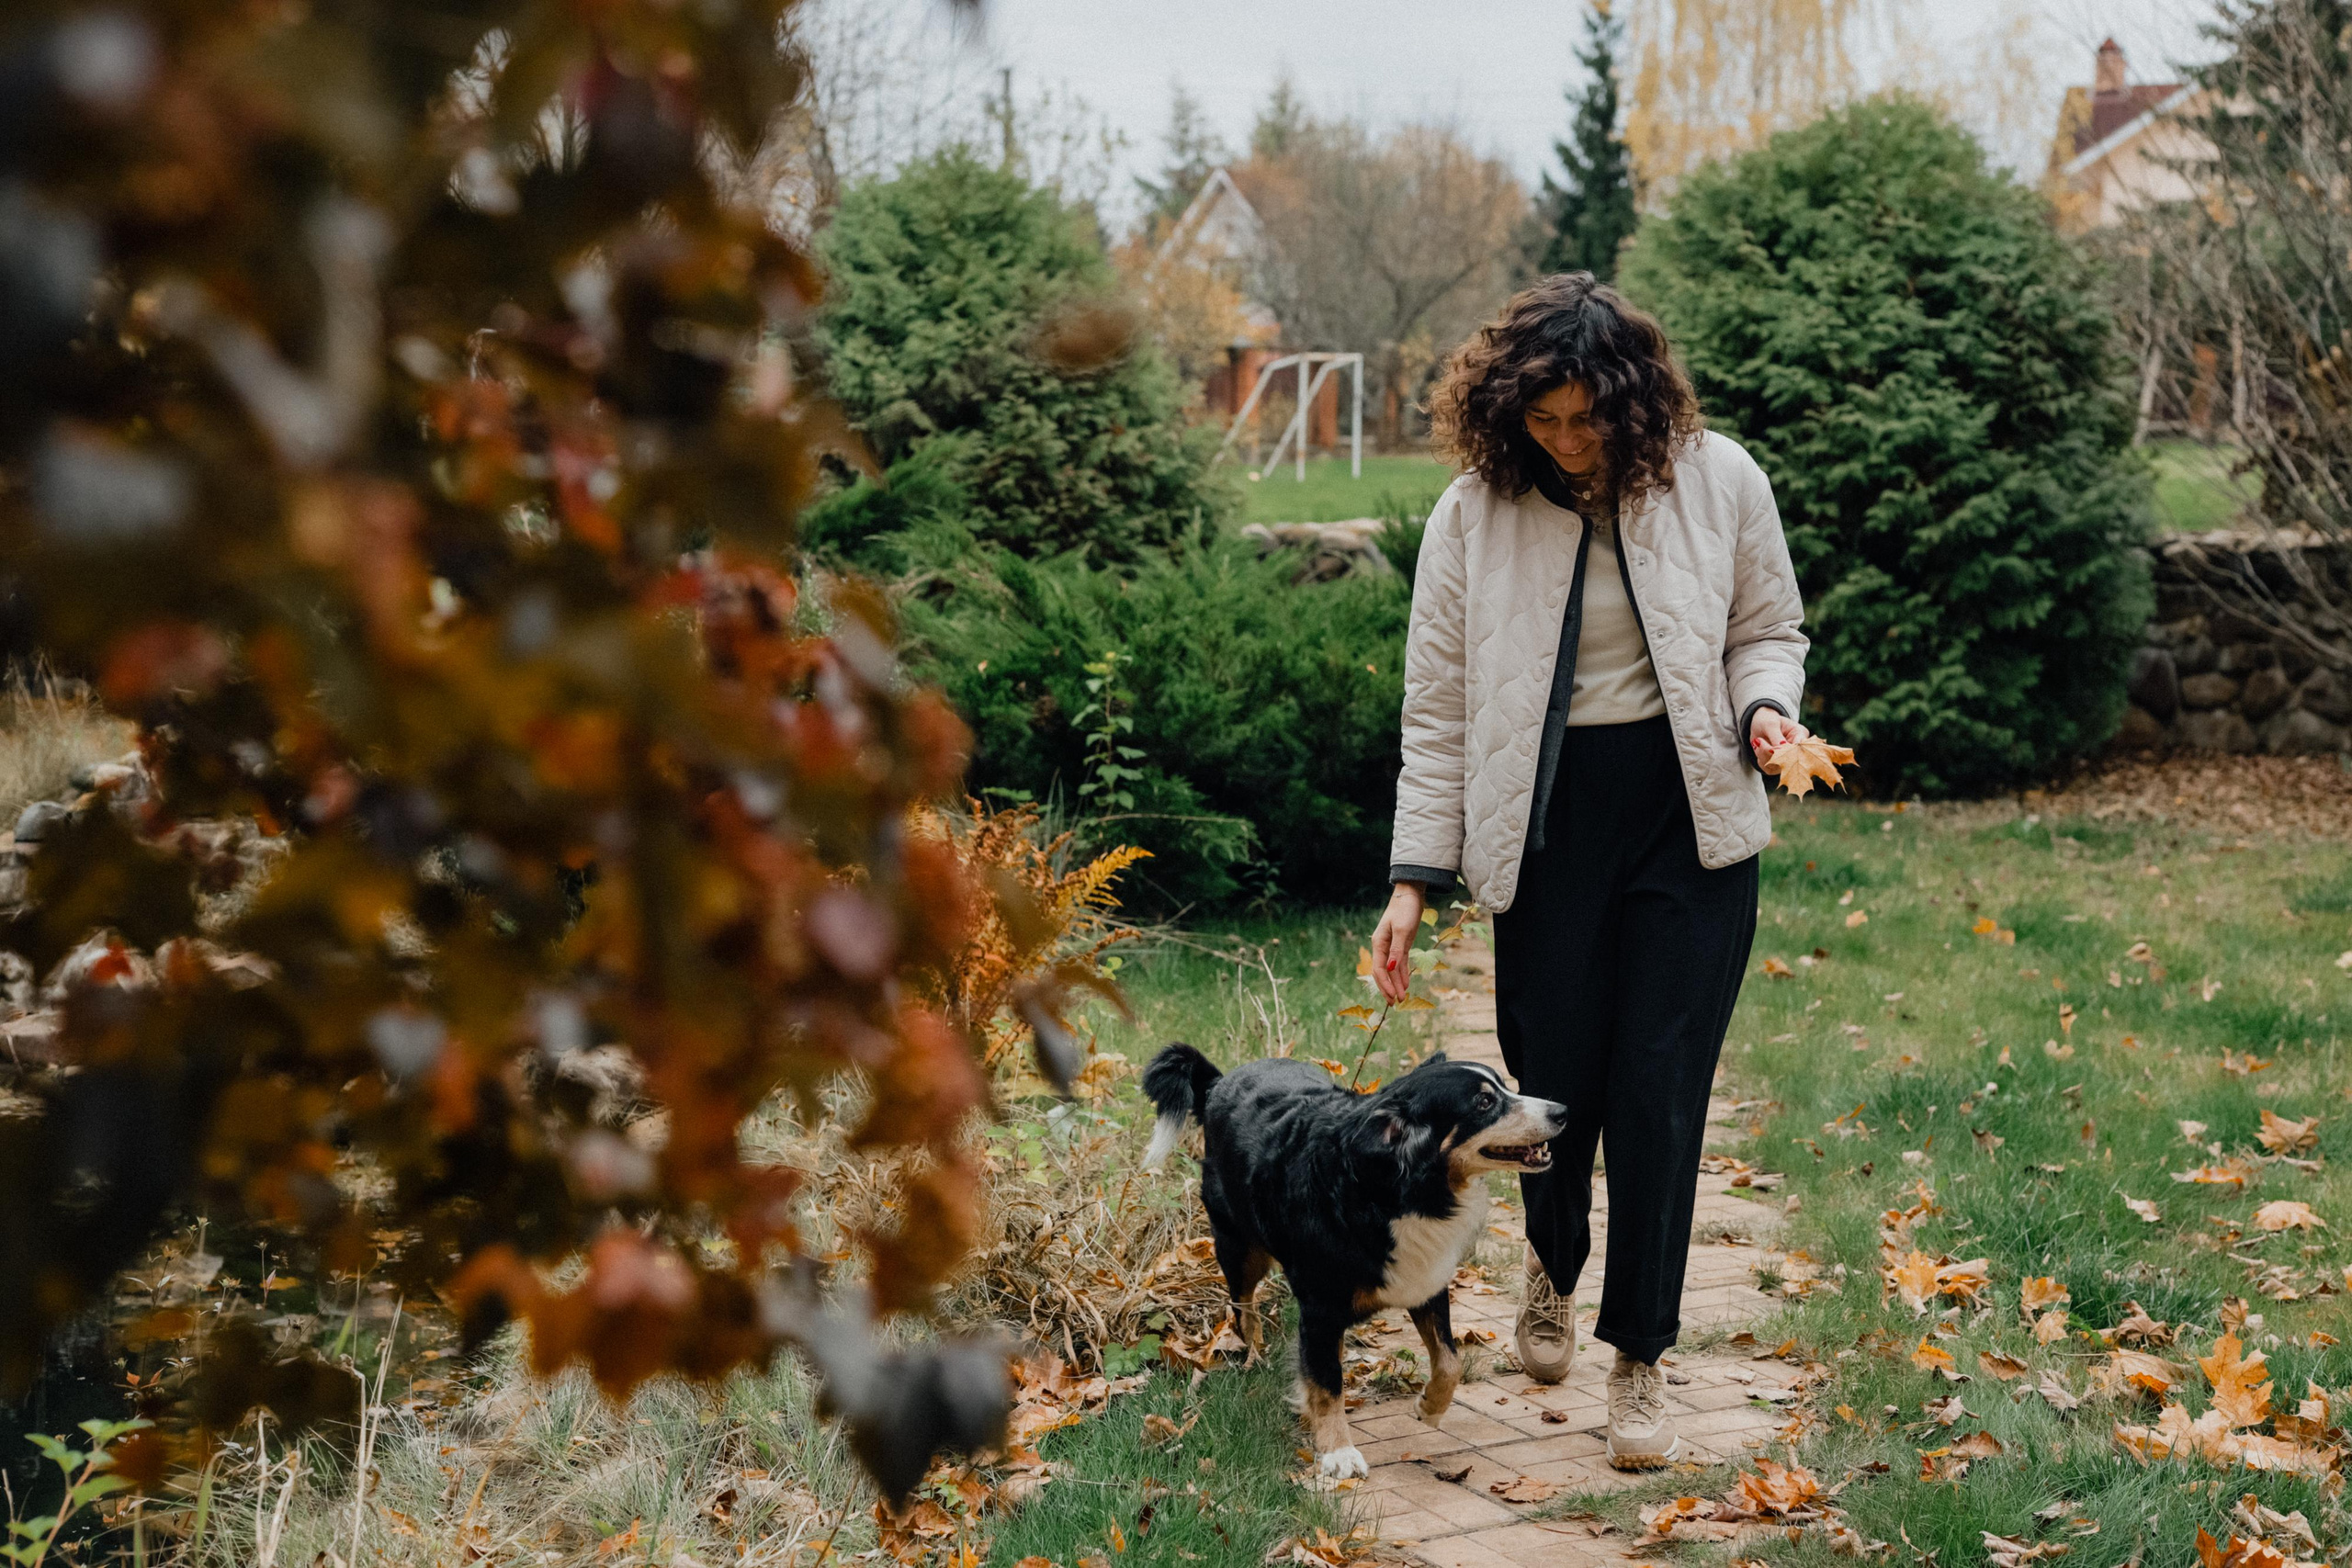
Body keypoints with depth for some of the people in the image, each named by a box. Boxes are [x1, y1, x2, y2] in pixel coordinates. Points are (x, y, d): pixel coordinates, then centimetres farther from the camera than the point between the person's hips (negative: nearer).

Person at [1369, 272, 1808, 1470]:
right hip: (1545, 821, 0)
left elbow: (1766, 632, 10)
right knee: (1553, 1078, 4)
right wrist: (1415, 876, -4)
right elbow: (1439, 704, 0)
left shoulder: (1718, 482, -2)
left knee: (1658, 1089, -3)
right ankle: (1553, 1267, 39)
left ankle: (1640, 1358, 13)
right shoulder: (1474, 514, -3)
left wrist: (1766, 708, -13)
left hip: (1688, 817, 0)